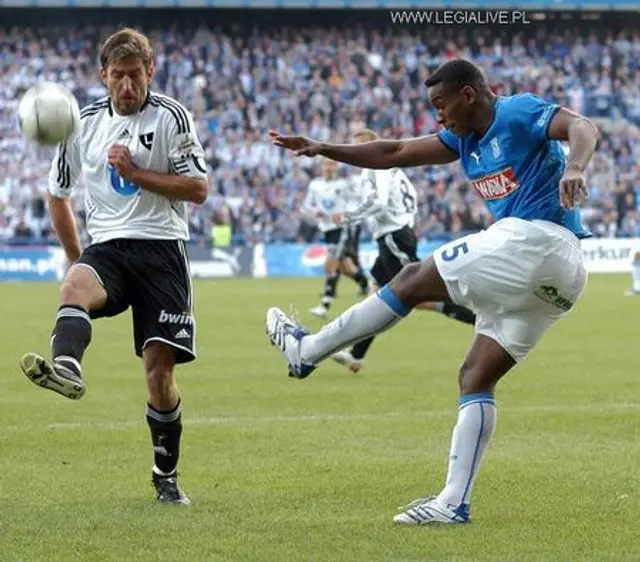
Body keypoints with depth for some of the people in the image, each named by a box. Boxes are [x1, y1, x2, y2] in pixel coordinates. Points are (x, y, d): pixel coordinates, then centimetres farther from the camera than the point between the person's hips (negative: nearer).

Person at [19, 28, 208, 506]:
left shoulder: (171, 117, 1)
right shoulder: (85, 123, 11)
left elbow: (198, 189, -5)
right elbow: (58, 194, 22)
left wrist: (136, 173, -12)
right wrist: (76, 258, 17)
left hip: (161, 247, -2)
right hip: (106, 247, 2)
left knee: (160, 368, -6)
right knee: (74, 287, -35)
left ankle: (166, 475, 12)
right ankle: (66, 368, -66)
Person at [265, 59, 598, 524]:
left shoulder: (520, 114, -4)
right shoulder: (465, 139, 22)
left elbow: (583, 128, -21)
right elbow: (394, 154, 24)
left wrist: (574, 169, -42)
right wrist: (323, 150, 19)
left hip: (534, 241, -10)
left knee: (413, 281, -1)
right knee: (477, 377, 6)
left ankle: (307, 351, 10)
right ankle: (454, 502, 2)